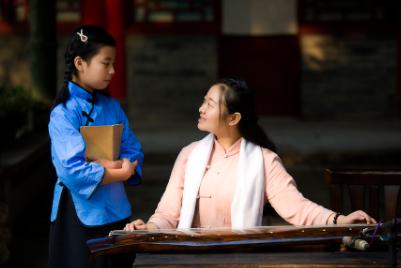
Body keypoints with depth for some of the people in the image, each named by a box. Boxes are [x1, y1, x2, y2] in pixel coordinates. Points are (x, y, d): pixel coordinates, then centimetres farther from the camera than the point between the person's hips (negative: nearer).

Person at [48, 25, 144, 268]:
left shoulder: (112, 106, 8)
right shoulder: (64, 113, -13)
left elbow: (134, 152, 6)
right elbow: (73, 171, -21)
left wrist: (112, 165, -15)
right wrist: (120, 173, -11)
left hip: (117, 212, 6)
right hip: (82, 215, -6)